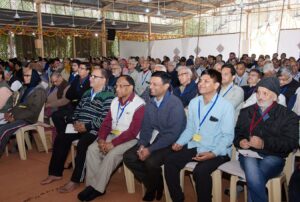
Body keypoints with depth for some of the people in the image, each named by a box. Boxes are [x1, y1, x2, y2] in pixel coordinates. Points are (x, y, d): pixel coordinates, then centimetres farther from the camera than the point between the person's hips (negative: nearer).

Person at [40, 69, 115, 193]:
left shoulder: (108, 96, -10)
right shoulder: (87, 93, 17)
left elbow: (104, 120, -19)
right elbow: (78, 110, 20)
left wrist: (86, 126, -19)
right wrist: (75, 122, 0)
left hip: (94, 130, -8)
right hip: (80, 126, 8)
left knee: (82, 144, -31)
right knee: (60, 138, -4)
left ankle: (75, 180, -19)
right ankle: (56, 173, 7)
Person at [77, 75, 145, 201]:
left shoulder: (139, 105, -15)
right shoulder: (115, 101, 8)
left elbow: (132, 132, -20)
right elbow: (106, 122, 8)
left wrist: (113, 143, -23)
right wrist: (101, 139, -10)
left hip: (130, 139, -6)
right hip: (112, 135, 7)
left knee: (111, 154, -29)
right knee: (92, 149, -14)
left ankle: (97, 188, -13)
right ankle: (92, 184, -8)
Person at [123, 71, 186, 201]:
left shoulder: (175, 104, -16)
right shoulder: (150, 104, 7)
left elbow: (173, 134, -21)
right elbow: (146, 127, 9)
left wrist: (150, 149, -22)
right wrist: (142, 145, -10)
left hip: (169, 143, -7)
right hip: (153, 139, 7)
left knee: (151, 161, -30)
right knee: (128, 157, -10)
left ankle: (158, 186, 4)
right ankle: (151, 184, 9)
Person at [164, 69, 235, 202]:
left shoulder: (226, 106, -10)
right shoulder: (194, 102, 7)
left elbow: (228, 136, -11)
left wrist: (213, 153, -24)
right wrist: (180, 142, -4)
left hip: (216, 151, -5)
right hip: (194, 146, 6)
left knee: (200, 171, -31)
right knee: (170, 162, -13)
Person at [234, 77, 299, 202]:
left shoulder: (288, 116, 5)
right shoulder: (246, 112, 17)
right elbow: (237, 133, 20)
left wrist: (264, 143, -17)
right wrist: (240, 142, -4)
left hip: (273, 157, -2)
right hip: (249, 154, 2)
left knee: (253, 177, -32)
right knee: (253, 175, -32)